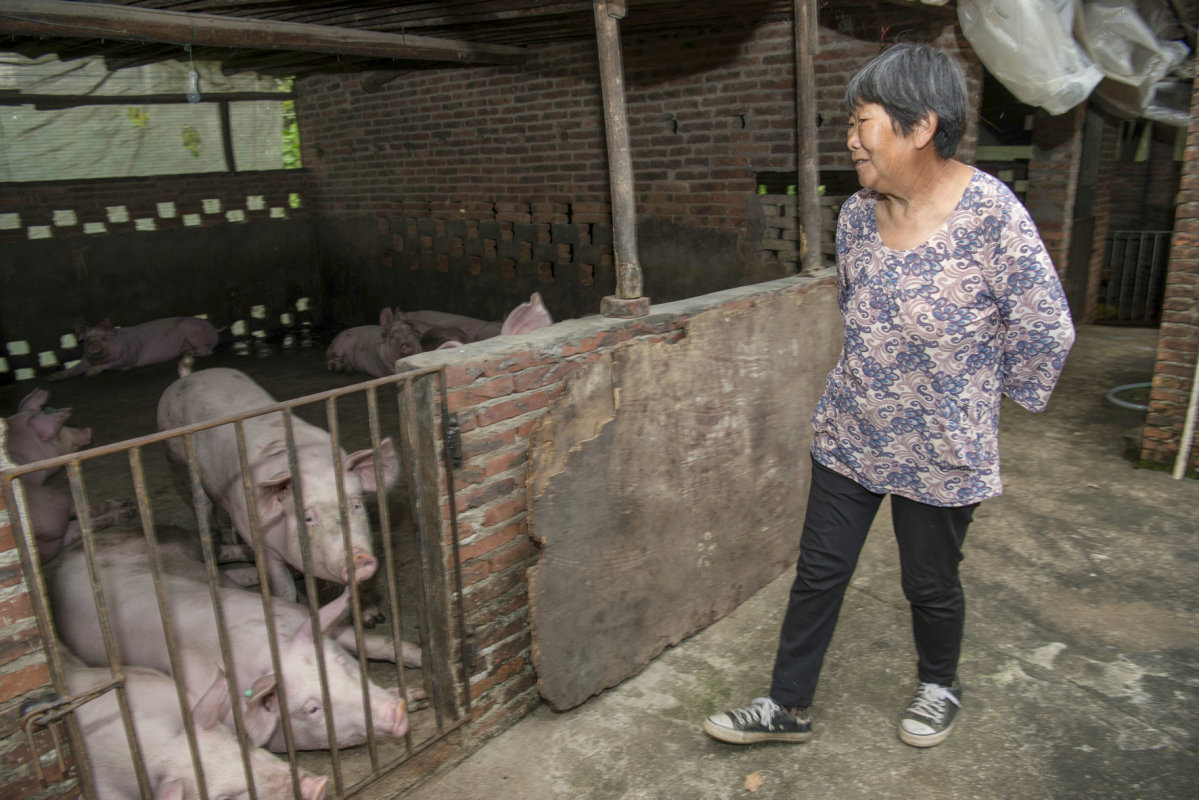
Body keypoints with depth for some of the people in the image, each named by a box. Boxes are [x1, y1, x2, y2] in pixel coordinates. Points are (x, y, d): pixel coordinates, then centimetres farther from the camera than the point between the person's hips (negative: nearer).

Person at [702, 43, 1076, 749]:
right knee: (819, 573, 10)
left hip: (941, 450, -4)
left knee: (930, 583, 15)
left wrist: (979, 397, 0)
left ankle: (940, 687, 45)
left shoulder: (991, 214, -20)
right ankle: (788, 708, 27)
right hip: (851, 434, 5)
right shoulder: (857, 215, -2)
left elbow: (1047, 329, -11)